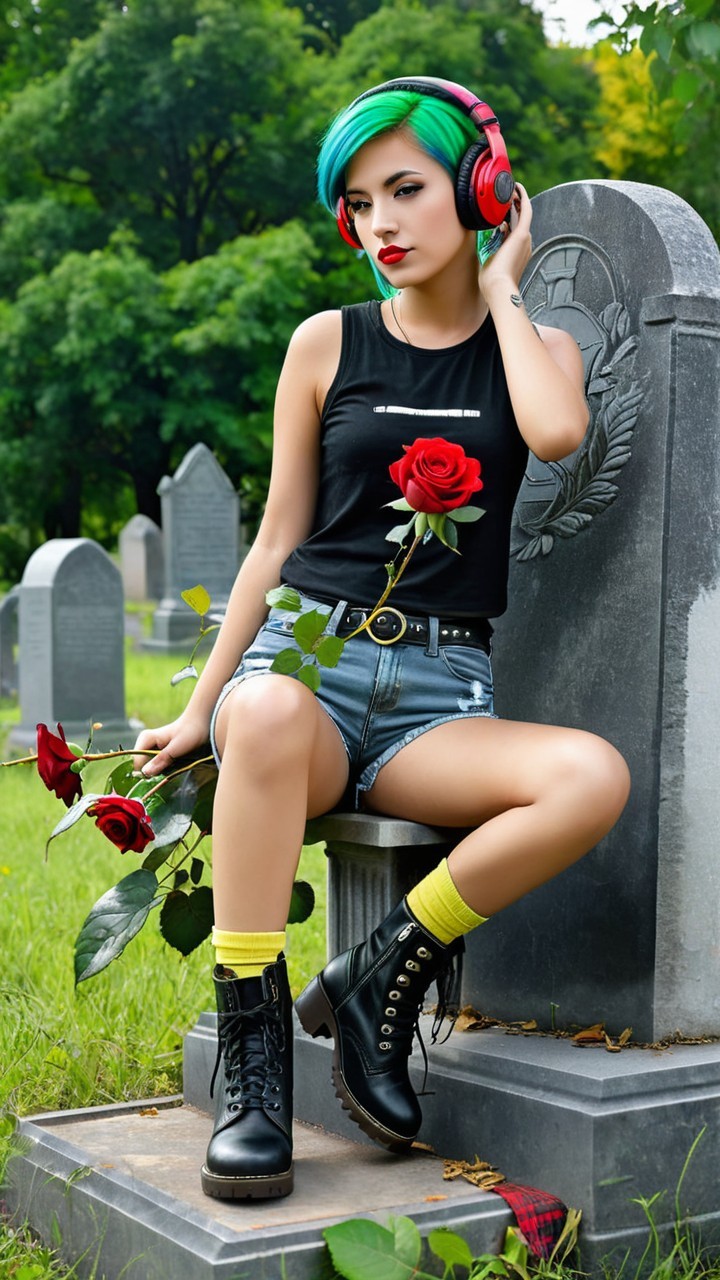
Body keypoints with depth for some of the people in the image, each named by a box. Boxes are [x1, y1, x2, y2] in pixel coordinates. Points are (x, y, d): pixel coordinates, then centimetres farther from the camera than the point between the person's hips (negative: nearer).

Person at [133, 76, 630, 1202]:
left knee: (594, 777, -31)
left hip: (439, 691, 1)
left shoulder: (538, 345, 13)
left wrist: (499, 288, 2)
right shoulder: (328, 345, 11)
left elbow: (558, 433, -13)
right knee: (269, 714, -40)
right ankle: (252, 1056, -29)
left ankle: (380, 980, -15)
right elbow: (280, 540, 11)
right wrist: (200, 708, 5)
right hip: (308, 654, -1)